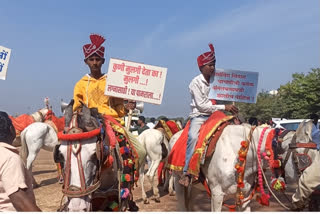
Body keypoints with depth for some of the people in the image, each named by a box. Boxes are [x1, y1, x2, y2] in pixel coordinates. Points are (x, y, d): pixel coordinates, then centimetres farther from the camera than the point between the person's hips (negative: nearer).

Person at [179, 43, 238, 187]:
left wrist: (230, 109, -2)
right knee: (193, 137, -32)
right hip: (199, 116, -5)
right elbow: (201, 105, -12)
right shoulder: (196, 82, -6)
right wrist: (223, 107, -16)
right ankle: (187, 172, -28)